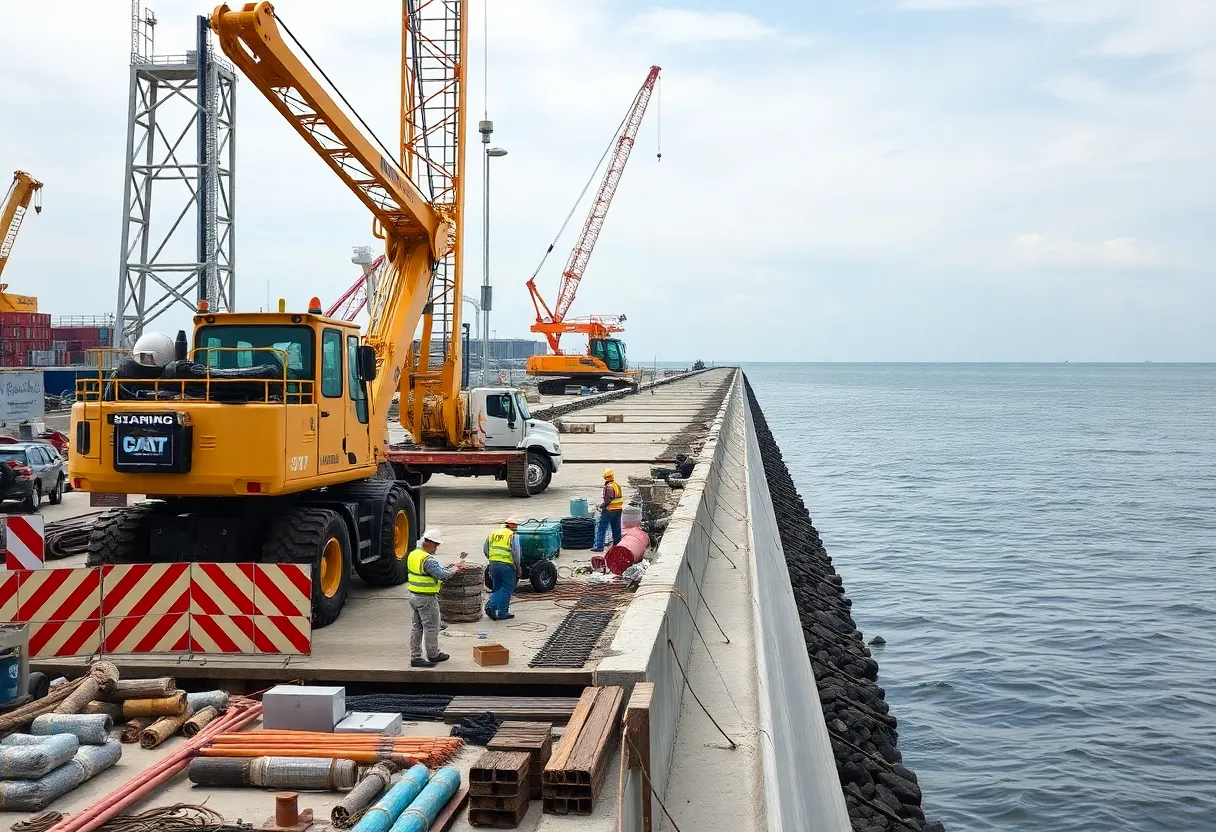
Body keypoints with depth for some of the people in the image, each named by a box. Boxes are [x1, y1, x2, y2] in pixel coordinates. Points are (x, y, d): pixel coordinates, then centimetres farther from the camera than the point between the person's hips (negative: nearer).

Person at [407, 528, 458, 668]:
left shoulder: (412, 555, 6)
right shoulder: (428, 559, -23)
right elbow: (444, 575, -25)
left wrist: (437, 582, 15)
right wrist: (453, 569, -7)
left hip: (414, 595, 9)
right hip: (427, 599, -9)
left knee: (417, 627, 13)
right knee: (431, 627, 7)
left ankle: (415, 657, 14)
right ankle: (433, 655, 20)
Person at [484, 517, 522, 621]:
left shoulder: (493, 534, 14)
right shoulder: (513, 536, -3)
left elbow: (485, 550, 16)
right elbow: (515, 553, -9)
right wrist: (518, 567, -1)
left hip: (493, 564, 5)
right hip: (507, 565, -5)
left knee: (497, 588, 18)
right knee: (507, 589, 6)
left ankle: (491, 606, -1)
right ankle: (502, 612, 5)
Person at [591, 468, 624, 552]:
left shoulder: (609, 487, -16)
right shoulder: (618, 485, 10)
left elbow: (607, 500, -21)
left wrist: (601, 505, -6)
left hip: (609, 511, -8)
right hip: (618, 510, 8)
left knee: (601, 528, -2)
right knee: (616, 529, 14)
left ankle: (599, 546, -6)